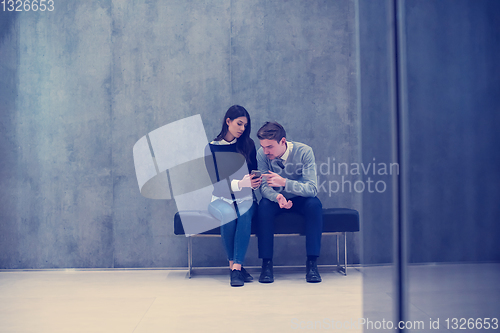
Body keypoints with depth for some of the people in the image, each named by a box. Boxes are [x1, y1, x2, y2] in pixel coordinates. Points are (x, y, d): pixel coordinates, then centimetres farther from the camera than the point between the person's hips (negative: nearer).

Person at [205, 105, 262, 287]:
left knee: (245, 214, -34)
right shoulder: (212, 148, 0)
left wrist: (256, 180, -15)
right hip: (221, 199, -1)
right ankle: (234, 265, -21)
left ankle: (236, 267, -34)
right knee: (228, 214, -35)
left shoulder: (248, 144, 7)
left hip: (245, 198, 1)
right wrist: (240, 183, -25)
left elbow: (254, 172, 10)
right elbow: (215, 182, -9)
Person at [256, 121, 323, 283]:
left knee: (314, 204, -32)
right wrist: (277, 197, -40)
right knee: (264, 206, -31)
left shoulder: (304, 151, -22)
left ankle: (312, 262, -25)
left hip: (300, 199, -1)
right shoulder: (262, 154, -16)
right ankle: (266, 262, -23)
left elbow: (312, 188, -28)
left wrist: (284, 182, -43)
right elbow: (264, 186, -17)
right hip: (276, 199, 1)